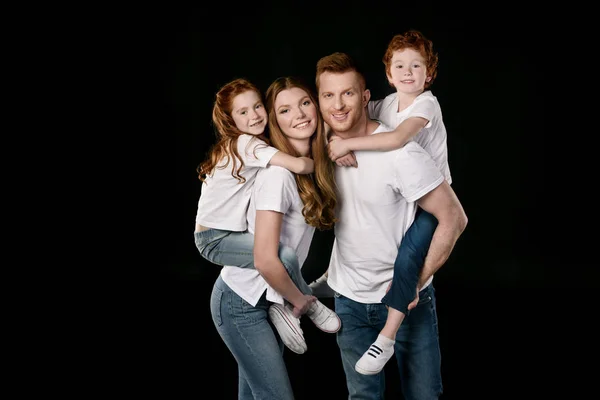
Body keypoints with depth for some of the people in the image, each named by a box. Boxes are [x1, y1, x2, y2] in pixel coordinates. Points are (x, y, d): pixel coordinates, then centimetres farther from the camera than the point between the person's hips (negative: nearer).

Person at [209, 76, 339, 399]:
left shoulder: (312, 166, 2)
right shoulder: (278, 175, -24)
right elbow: (265, 260, -25)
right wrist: (298, 298, -11)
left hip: (264, 299, 8)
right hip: (241, 304, -8)